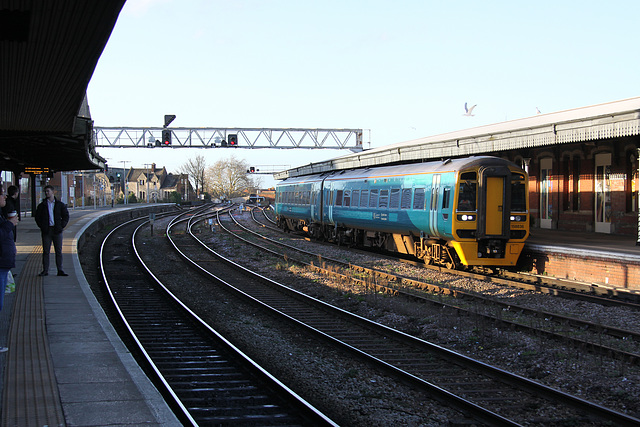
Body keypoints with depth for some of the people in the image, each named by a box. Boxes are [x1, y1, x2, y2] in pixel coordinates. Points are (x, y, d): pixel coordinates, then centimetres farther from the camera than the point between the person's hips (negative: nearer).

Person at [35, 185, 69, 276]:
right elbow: (37, 217, 9)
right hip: (46, 231, 0)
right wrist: (42, 227, -3)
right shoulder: (42, 205, 7)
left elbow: (66, 216, 8)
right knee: (46, 251, 0)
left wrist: (61, 226, -3)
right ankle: (45, 270, 5)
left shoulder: (60, 205, 6)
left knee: (59, 251, 2)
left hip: (57, 231, 0)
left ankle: (60, 270, 6)